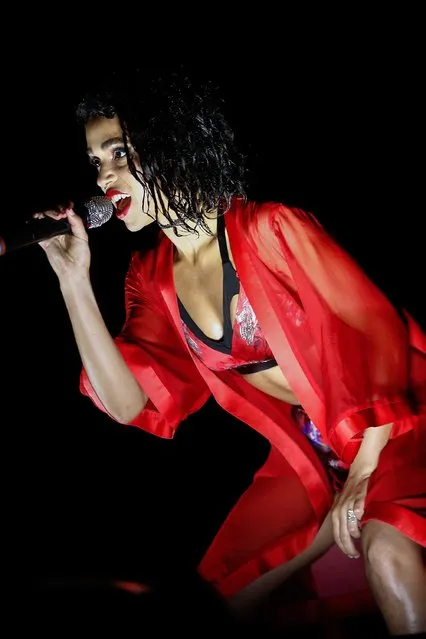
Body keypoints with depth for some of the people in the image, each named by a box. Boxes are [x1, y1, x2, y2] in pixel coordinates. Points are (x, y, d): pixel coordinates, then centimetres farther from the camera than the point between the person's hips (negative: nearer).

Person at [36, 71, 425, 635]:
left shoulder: (271, 229, -16)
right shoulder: (150, 278, 1)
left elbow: (377, 334, -15)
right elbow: (133, 406, -9)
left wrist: (362, 475, -16)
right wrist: (74, 279, -13)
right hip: (307, 452, 7)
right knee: (224, 590, 5)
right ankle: (339, 526, 19)